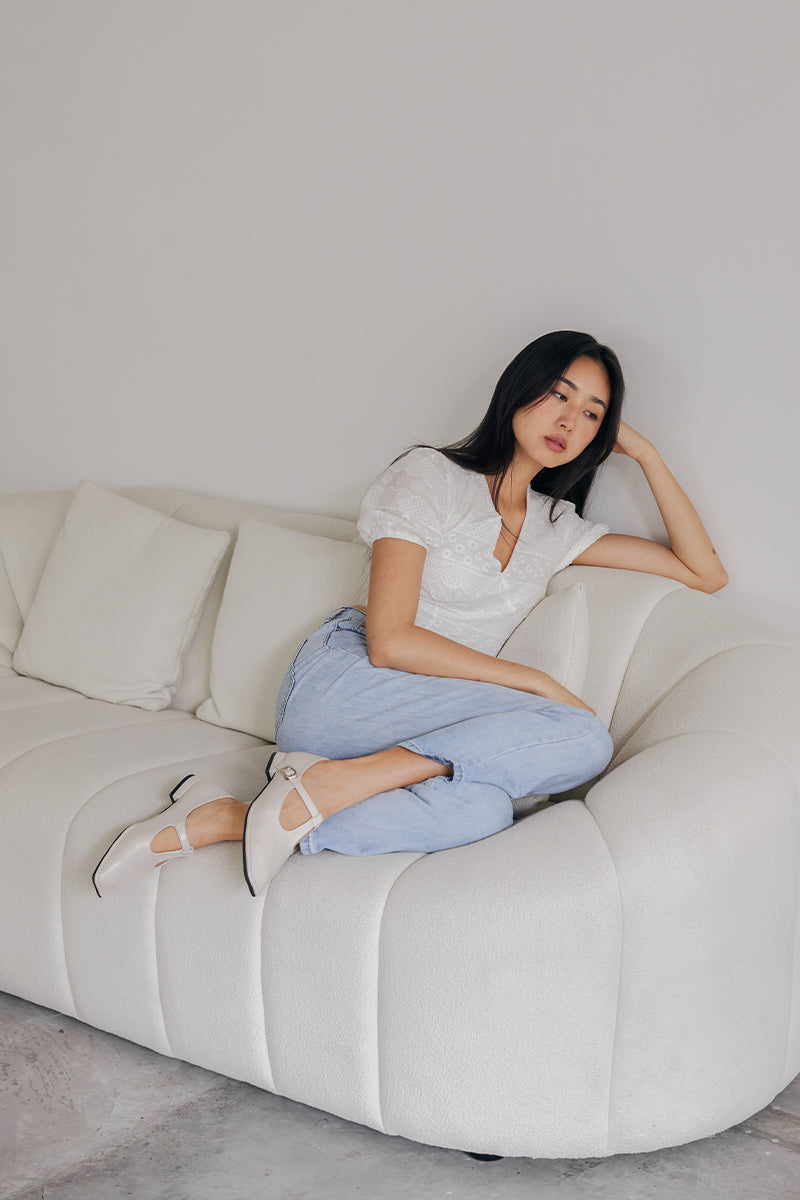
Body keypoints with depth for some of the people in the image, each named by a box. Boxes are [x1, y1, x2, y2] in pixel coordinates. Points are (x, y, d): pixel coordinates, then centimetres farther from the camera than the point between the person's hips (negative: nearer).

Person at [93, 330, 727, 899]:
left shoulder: (557, 528, 17)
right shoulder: (431, 476, -2)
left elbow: (705, 572, 16)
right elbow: (389, 640, -11)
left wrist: (646, 452, 11)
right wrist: (537, 683, -11)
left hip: (427, 728, 6)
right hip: (342, 683, -6)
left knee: (481, 809, -34)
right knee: (583, 740, -26)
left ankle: (222, 820, -30)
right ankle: (331, 784, -27)